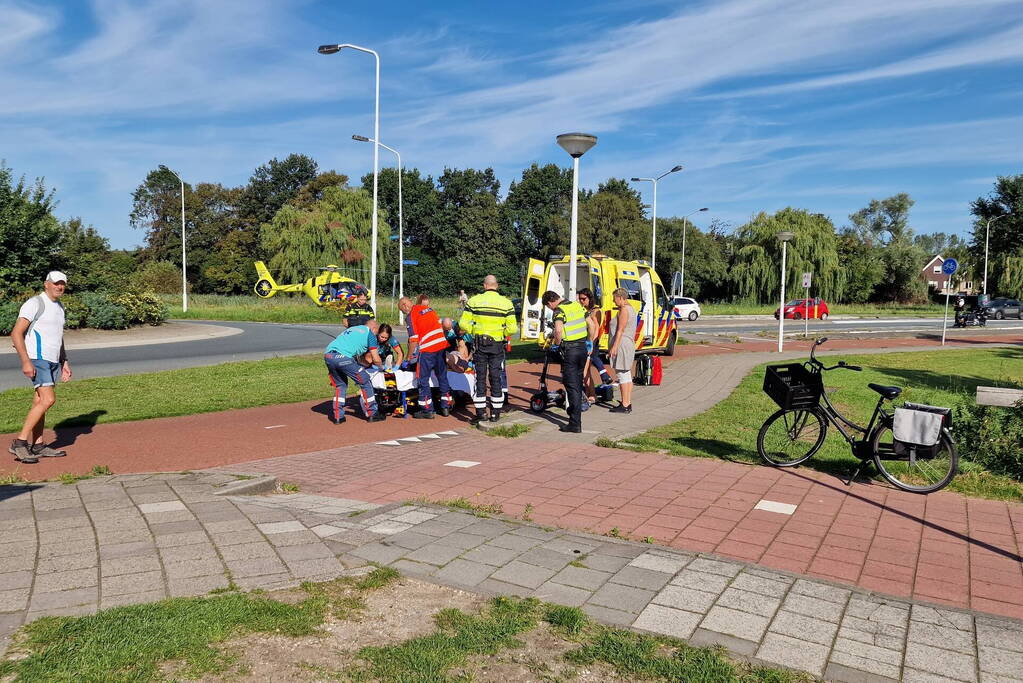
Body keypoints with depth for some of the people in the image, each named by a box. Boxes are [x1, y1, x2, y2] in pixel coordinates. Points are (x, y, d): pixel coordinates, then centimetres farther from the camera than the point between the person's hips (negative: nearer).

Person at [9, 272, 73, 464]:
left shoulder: (59, 307, 18)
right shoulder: (35, 303, -8)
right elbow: (16, 333, -14)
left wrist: (64, 362, 20)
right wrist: (25, 361, -21)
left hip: (53, 361, 8)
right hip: (37, 360, -8)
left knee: (40, 402, 9)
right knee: (48, 399, -18)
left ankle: (37, 446, 11)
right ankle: (19, 443, -13)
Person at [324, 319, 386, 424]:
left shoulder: (352, 329, 34)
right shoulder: (370, 333, 14)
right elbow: (376, 359, 13)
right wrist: (381, 367, 33)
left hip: (327, 354, 7)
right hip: (343, 357, -7)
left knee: (340, 385, 24)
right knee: (365, 382, 8)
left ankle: (338, 417, 21)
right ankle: (371, 414, 13)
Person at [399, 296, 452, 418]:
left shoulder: (411, 315, -4)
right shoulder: (429, 309, 16)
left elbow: (413, 338, -9)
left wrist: (409, 356, 0)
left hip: (427, 349, -7)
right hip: (442, 345, 7)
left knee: (423, 380, 4)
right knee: (442, 377, 15)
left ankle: (427, 410, 4)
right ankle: (446, 408, 21)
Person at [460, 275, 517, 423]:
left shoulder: (474, 301, -3)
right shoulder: (506, 303, -3)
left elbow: (463, 323, -6)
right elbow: (512, 328, -7)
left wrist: (473, 331, 10)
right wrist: (502, 332, 11)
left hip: (479, 344, 0)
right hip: (497, 345, 0)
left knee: (480, 378, 7)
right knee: (496, 378, 9)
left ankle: (481, 412, 8)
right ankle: (495, 413, 13)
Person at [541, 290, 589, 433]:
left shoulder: (559, 310, -13)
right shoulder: (577, 305, 10)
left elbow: (558, 330, -31)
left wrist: (556, 344, -14)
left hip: (569, 350, -7)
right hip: (582, 348, 7)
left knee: (572, 386, -3)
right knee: (578, 383, 21)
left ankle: (575, 424, -4)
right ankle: (573, 411, 38)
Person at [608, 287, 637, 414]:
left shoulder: (624, 310, -13)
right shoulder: (630, 309, 18)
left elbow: (620, 330, -20)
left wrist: (614, 346, -22)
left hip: (621, 344, -11)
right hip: (629, 345, 11)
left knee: (622, 375, -8)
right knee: (627, 375, 13)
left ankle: (625, 405, -7)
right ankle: (628, 403, 17)